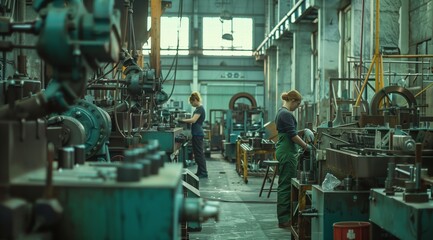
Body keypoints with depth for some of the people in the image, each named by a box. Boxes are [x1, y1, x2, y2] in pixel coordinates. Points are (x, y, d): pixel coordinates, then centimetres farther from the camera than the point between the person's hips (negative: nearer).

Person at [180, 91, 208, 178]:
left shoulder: (200, 108, -15)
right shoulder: (198, 108, 16)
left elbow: (193, 120, -23)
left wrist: (183, 120, -14)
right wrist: (185, 120, 5)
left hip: (198, 134, -10)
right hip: (196, 134, 10)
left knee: (199, 154, -6)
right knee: (197, 153, 13)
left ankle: (203, 173, -1)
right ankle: (200, 172, 19)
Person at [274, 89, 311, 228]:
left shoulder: (281, 112, 16)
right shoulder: (287, 114, -16)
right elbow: (293, 135, -19)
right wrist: (306, 146, -10)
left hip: (284, 151, 11)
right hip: (287, 153, -11)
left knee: (285, 184, 13)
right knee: (287, 185, -7)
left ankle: (284, 217, 18)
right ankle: (284, 219, -4)